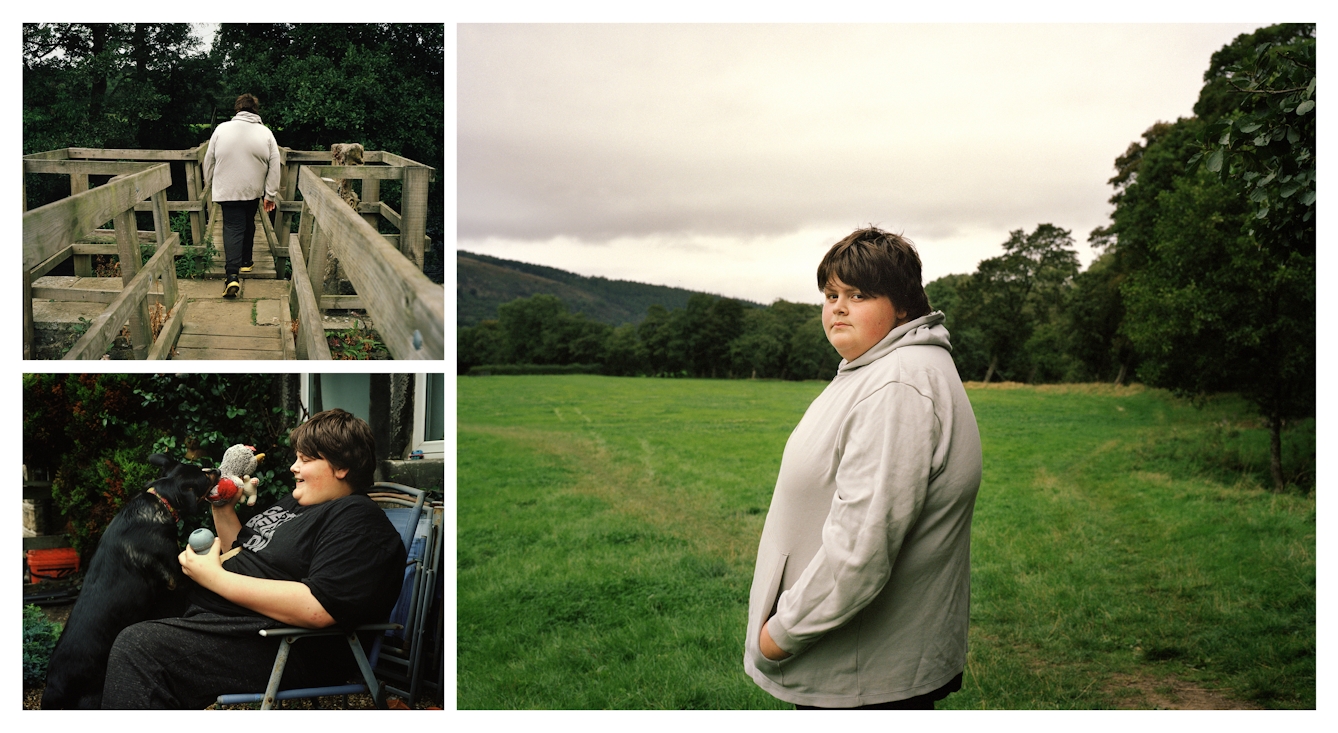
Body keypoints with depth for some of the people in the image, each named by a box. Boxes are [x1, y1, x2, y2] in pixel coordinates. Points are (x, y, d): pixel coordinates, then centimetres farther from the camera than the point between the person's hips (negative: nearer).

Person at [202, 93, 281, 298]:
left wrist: (209, 183, 19)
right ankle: (245, 261, 35)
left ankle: (232, 274, -18)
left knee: (232, 227, -3)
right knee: (248, 223, 22)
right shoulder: (265, 133, -2)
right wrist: (271, 195, 2)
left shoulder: (221, 129, -3)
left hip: (227, 189, -1)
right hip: (253, 190, 1)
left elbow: (209, 160, 4)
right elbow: (274, 167, -2)